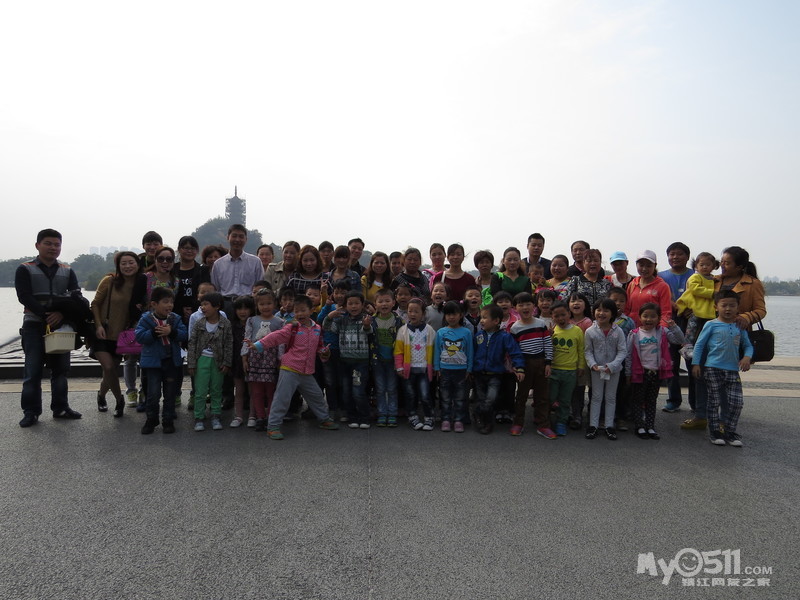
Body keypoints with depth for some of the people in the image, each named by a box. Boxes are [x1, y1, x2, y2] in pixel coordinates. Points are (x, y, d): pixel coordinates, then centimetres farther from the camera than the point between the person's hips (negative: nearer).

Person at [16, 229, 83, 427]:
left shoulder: (67, 271, 11)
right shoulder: (25, 269, 2)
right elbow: (24, 297, -10)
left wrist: (60, 313, -17)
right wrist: (46, 314, -20)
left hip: (61, 324, 3)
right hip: (34, 325, -3)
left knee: (60, 368, 8)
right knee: (33, 370, -3)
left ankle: (60, 407, 17)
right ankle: (31, 411, 5)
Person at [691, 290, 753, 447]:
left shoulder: (740, 327, 8)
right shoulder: (711, 325, -3)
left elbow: (748, 345, 14)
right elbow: (699, 344, -1)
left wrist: (747, 357, -7)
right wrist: (696, 364, -4)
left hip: (733, 370, 4)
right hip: (713, 369, -3)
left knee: (737, 402, 0)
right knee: (714, 401, 3)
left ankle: (730, 431, 16)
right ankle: (715, 432, 14)